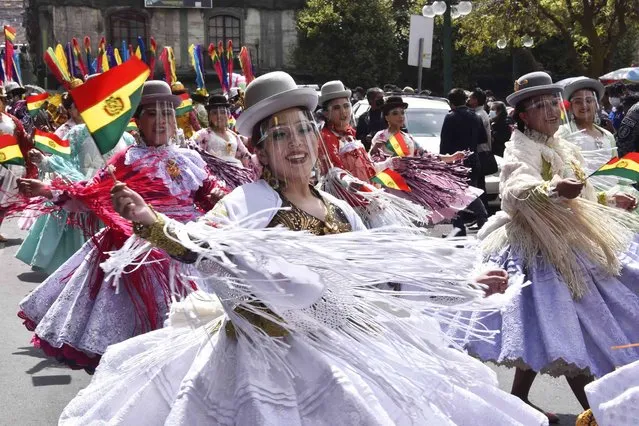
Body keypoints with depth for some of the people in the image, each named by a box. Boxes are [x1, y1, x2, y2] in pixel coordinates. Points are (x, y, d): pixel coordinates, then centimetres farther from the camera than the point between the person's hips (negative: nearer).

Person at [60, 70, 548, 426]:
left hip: (338, 350, 6)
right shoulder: (250, 201, -10)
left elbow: (380, 274, 15)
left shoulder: (340, 211, 7)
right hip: (268, 353, -5)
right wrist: (148, 220, -47)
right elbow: (200, 245, -27)